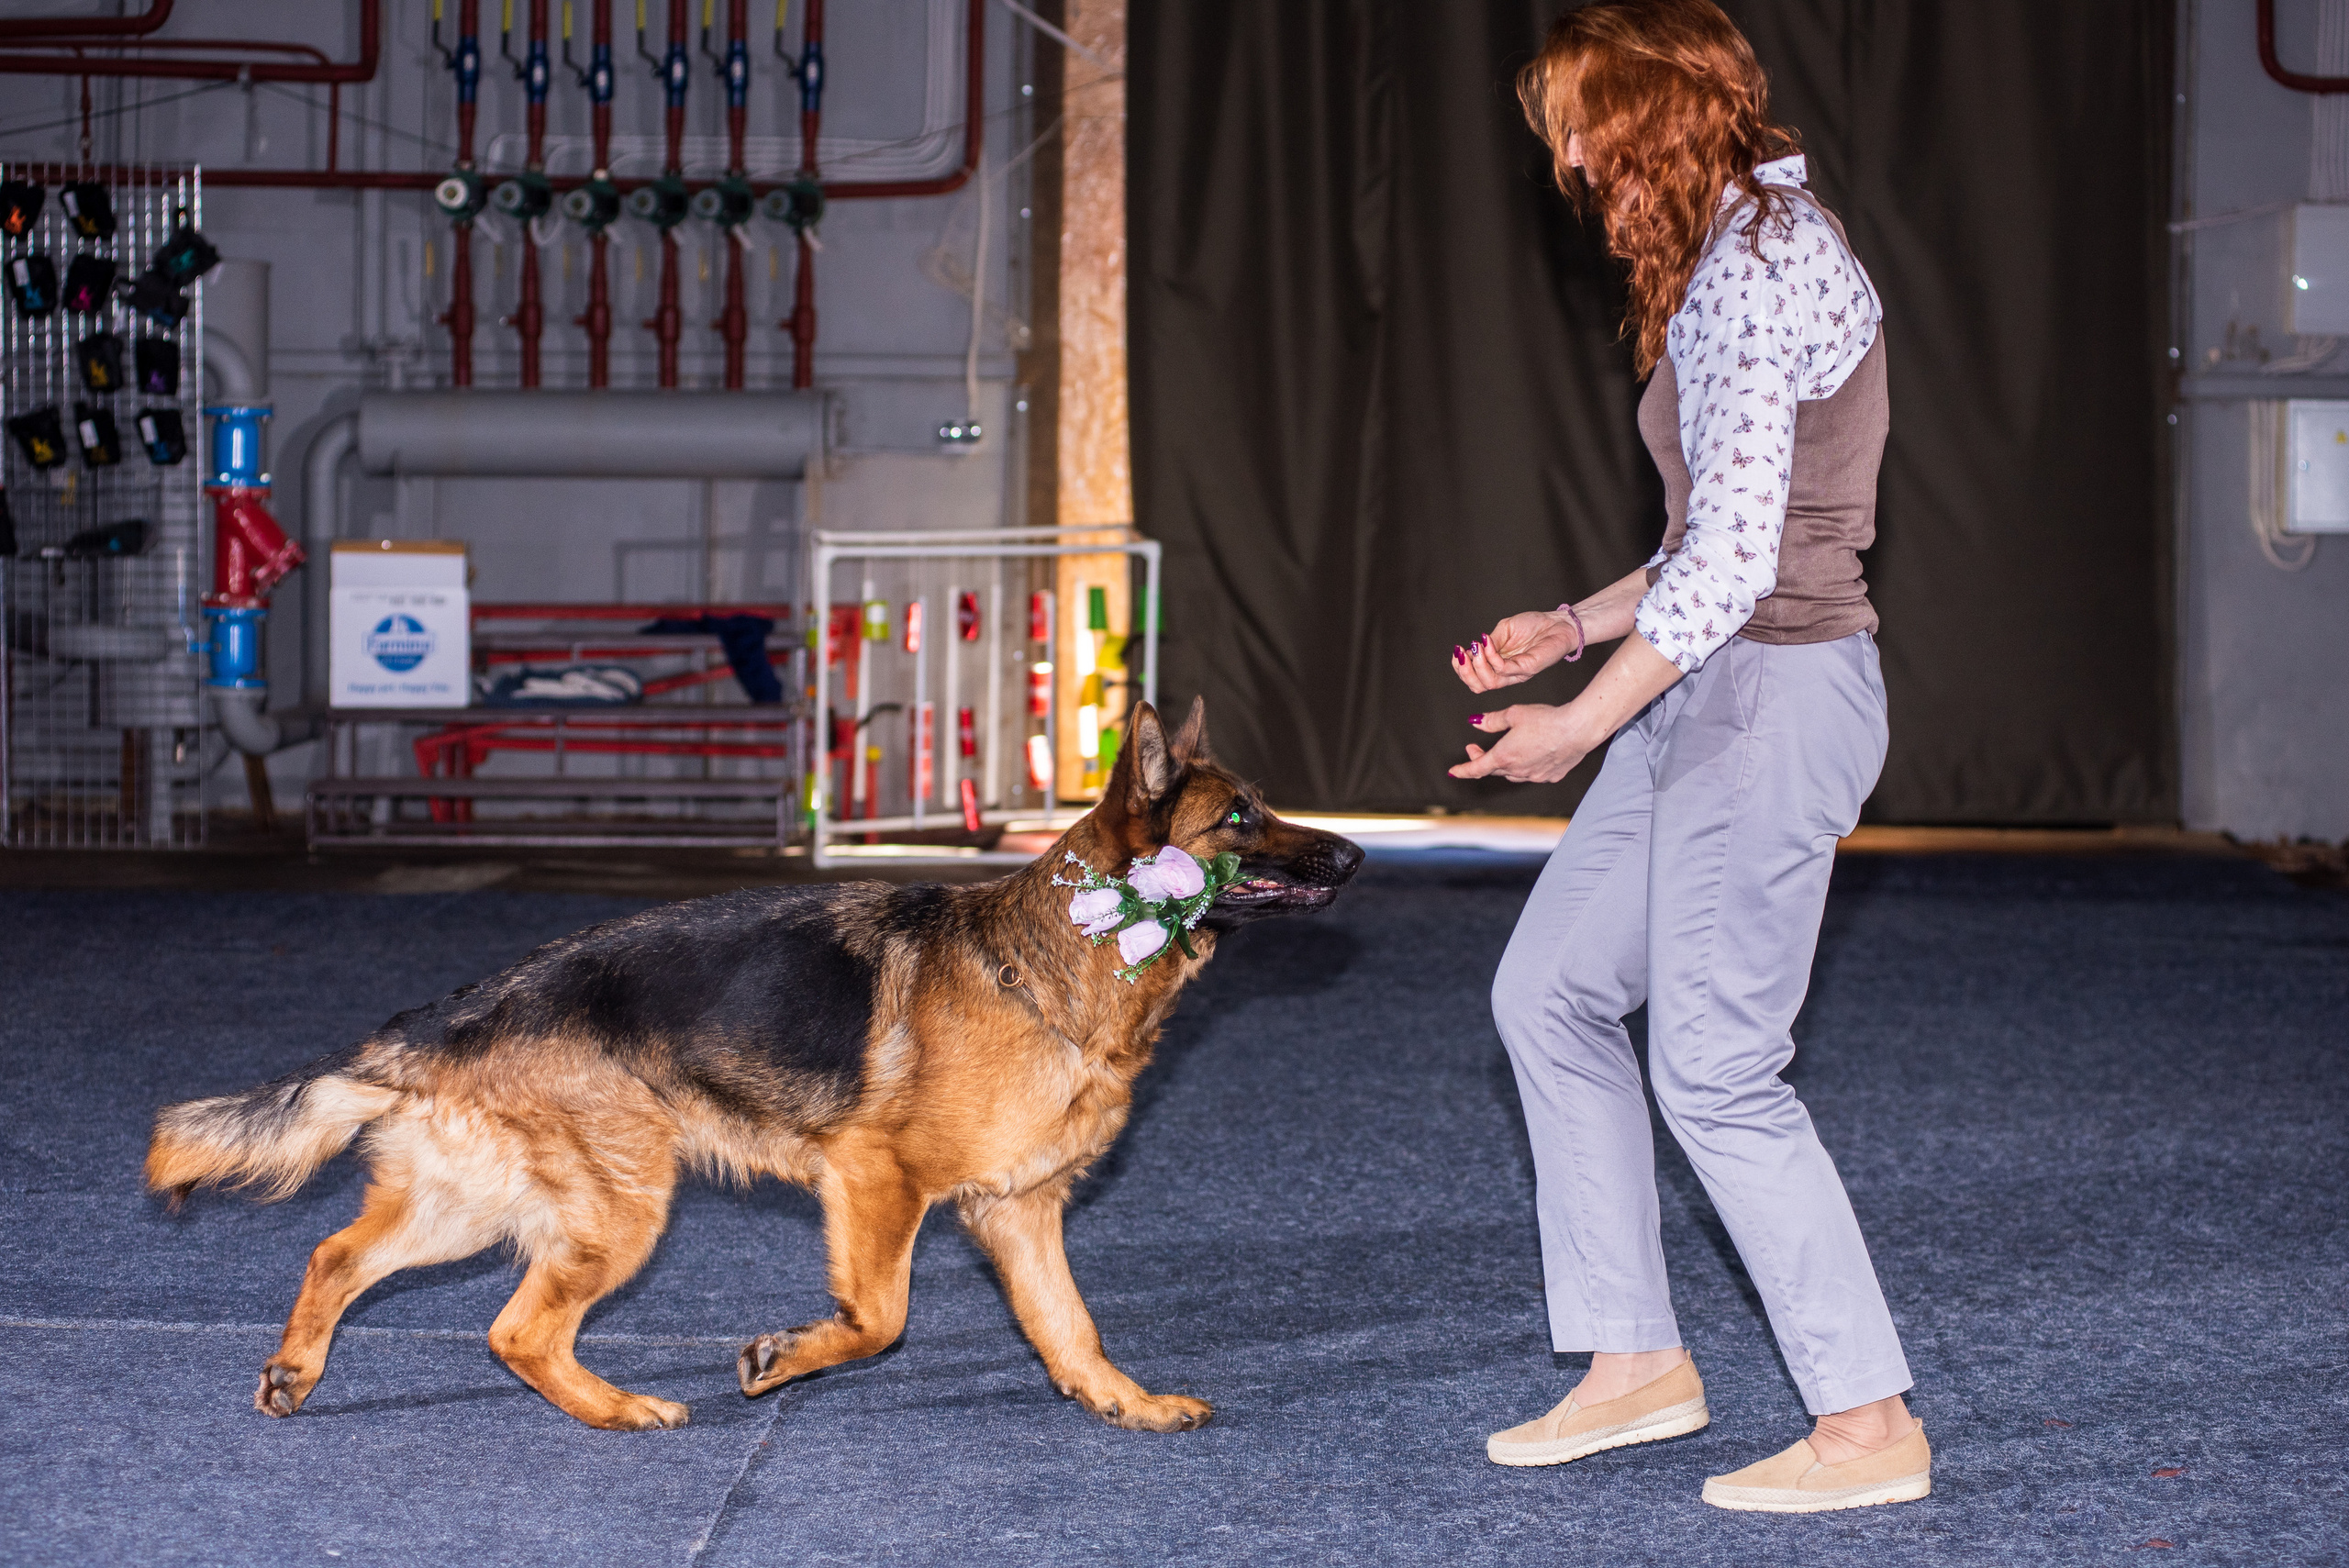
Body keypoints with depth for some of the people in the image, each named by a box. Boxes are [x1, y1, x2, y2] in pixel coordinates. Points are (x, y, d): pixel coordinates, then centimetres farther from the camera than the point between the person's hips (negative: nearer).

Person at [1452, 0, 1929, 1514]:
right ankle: (1639, 1361, 20)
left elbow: (1730, 557, -21)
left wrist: (1583, 723, -13)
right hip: (1719, 696, 10)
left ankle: (1872, 1424, 5)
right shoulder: (1759, 244, 15)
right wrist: (1572, 627, 20)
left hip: (1773, 696, -10)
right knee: (1551, 993, 14)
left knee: (1718, 1071, -5)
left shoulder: (1752, 268, -17)